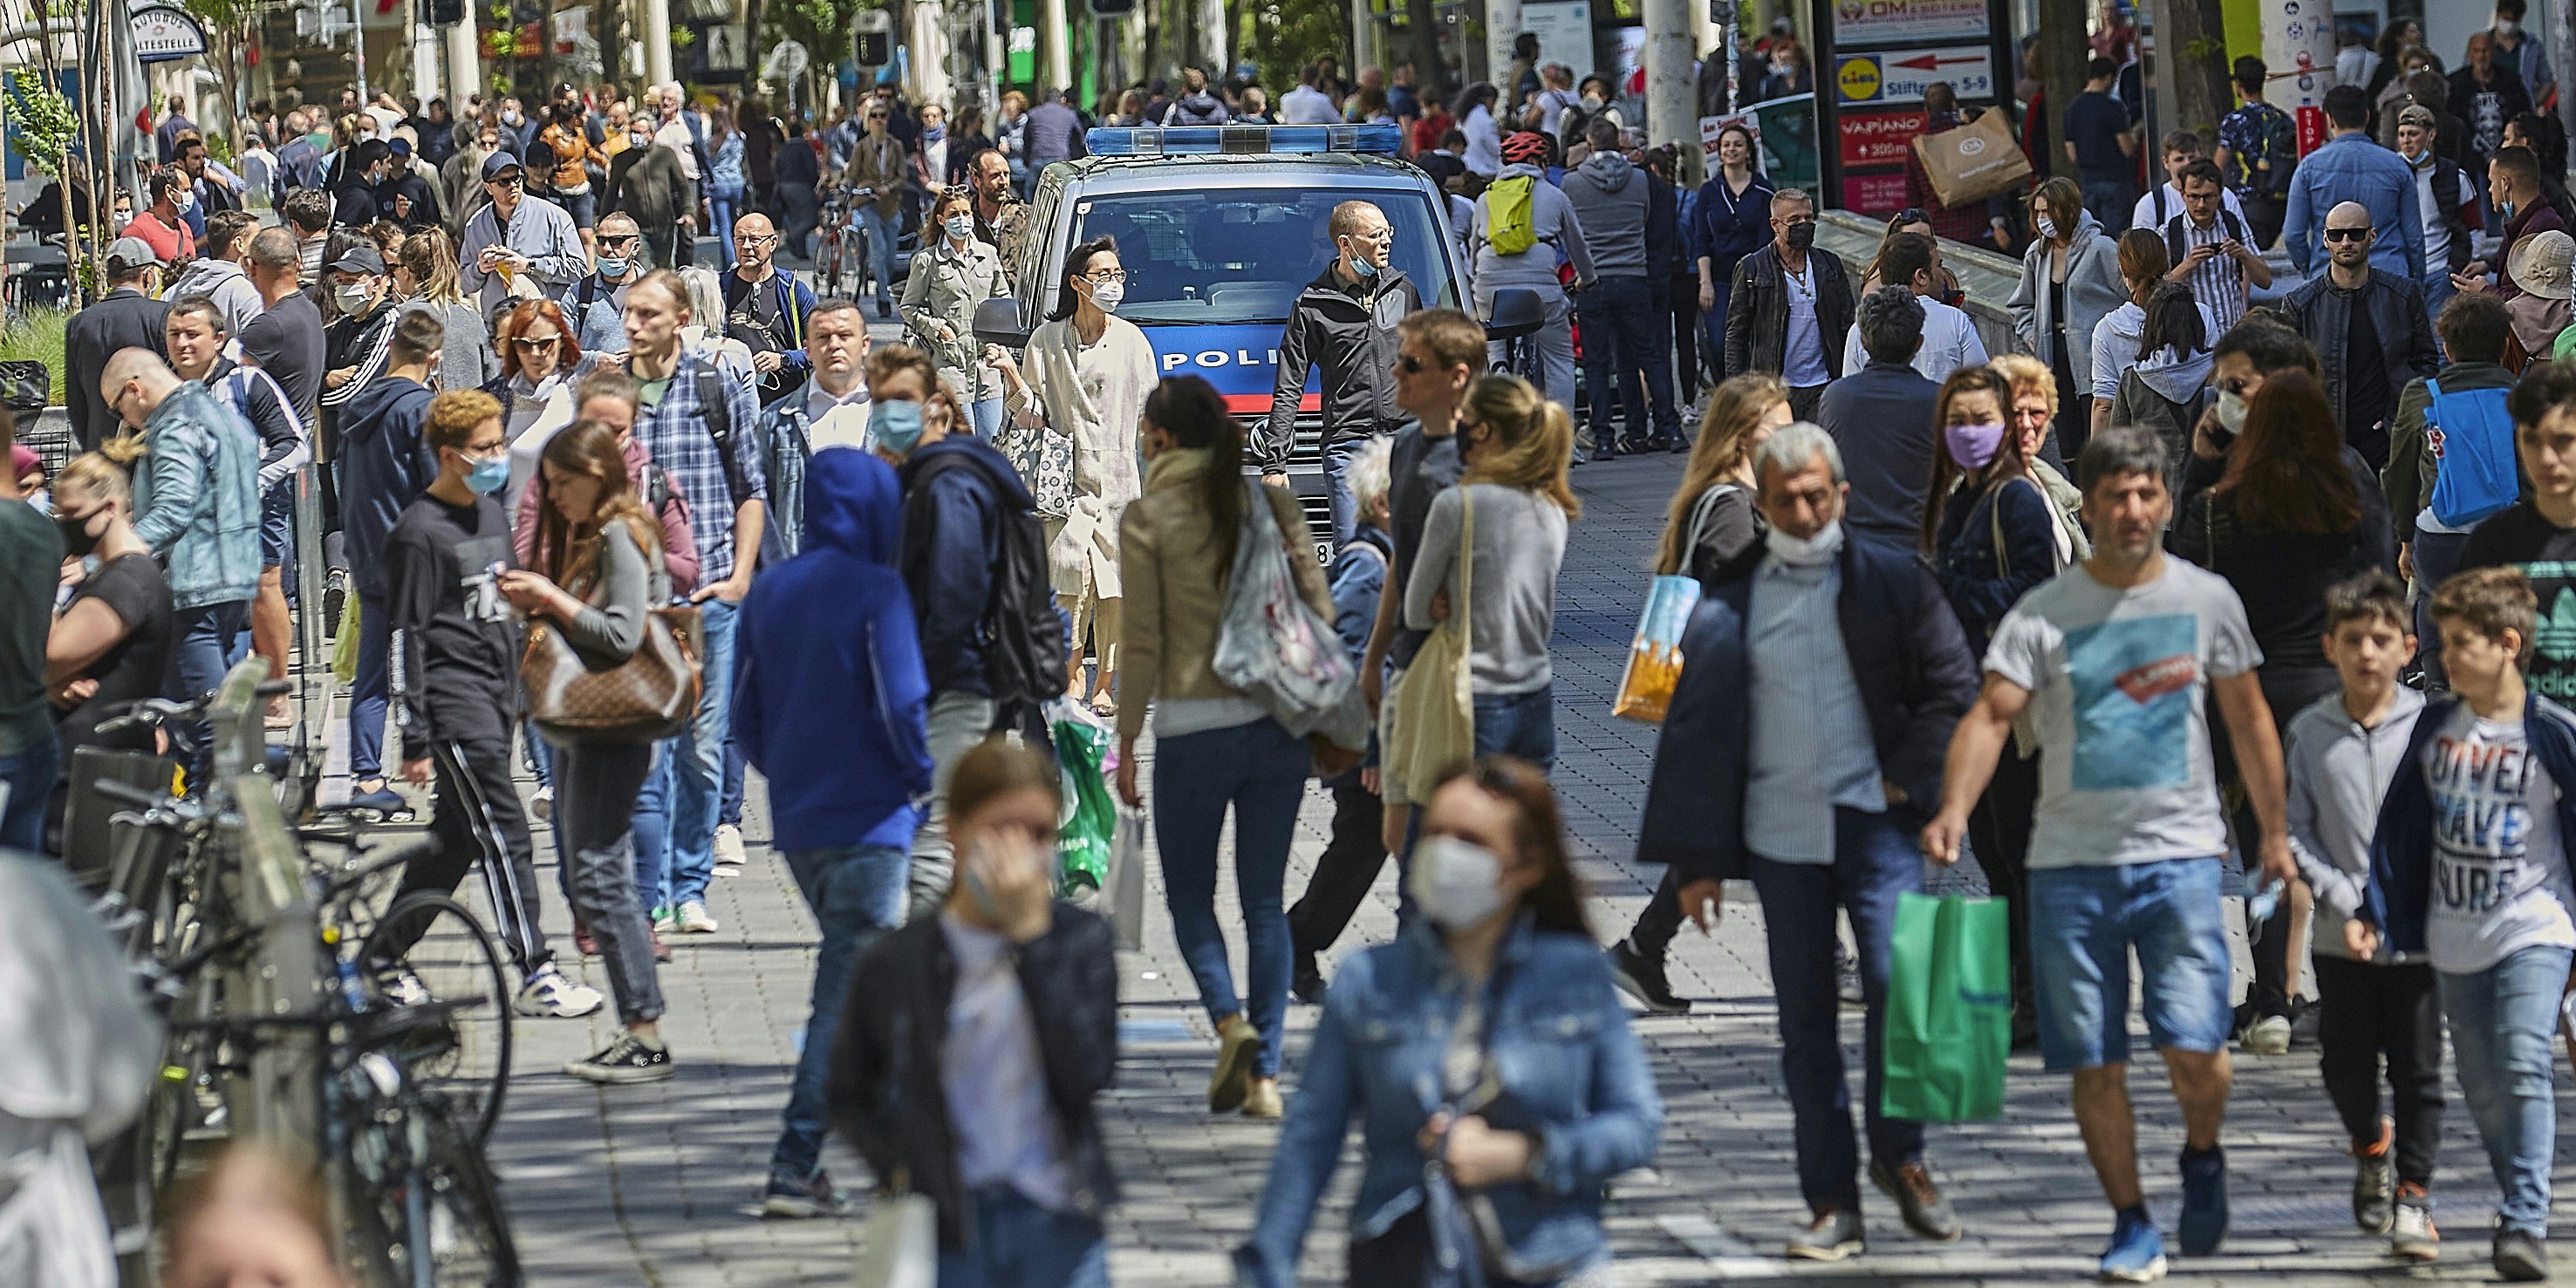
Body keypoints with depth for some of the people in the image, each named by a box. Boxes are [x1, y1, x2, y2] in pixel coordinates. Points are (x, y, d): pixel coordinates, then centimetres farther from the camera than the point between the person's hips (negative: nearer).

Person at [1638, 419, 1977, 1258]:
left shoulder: (1892, 582, 4)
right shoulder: (1730, 606, 7)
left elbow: (1953, 687, 6)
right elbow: (1695, 732, 8)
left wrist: (1905, 779, -4)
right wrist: (1697, 858, 4)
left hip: (1873, 821, -2)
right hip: (1780, 835, 2)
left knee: (1898, 986, -14)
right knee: (1805, 1025, 4)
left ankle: (1899, 1155, 9)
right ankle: (1832, 1203, 10)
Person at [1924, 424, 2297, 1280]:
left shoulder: (2207, 600, 4)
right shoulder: (2042, 615, -1)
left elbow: (2248, 720, 14)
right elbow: (1992, 714, -10)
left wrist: (2274, 833, 16)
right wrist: (1955, 810, -27)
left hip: (2180, 854, 0)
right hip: (2071, 862, 0)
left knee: (2195, 1049, -11)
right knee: (2095, 1062, 2)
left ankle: (2202, 1157, 21)